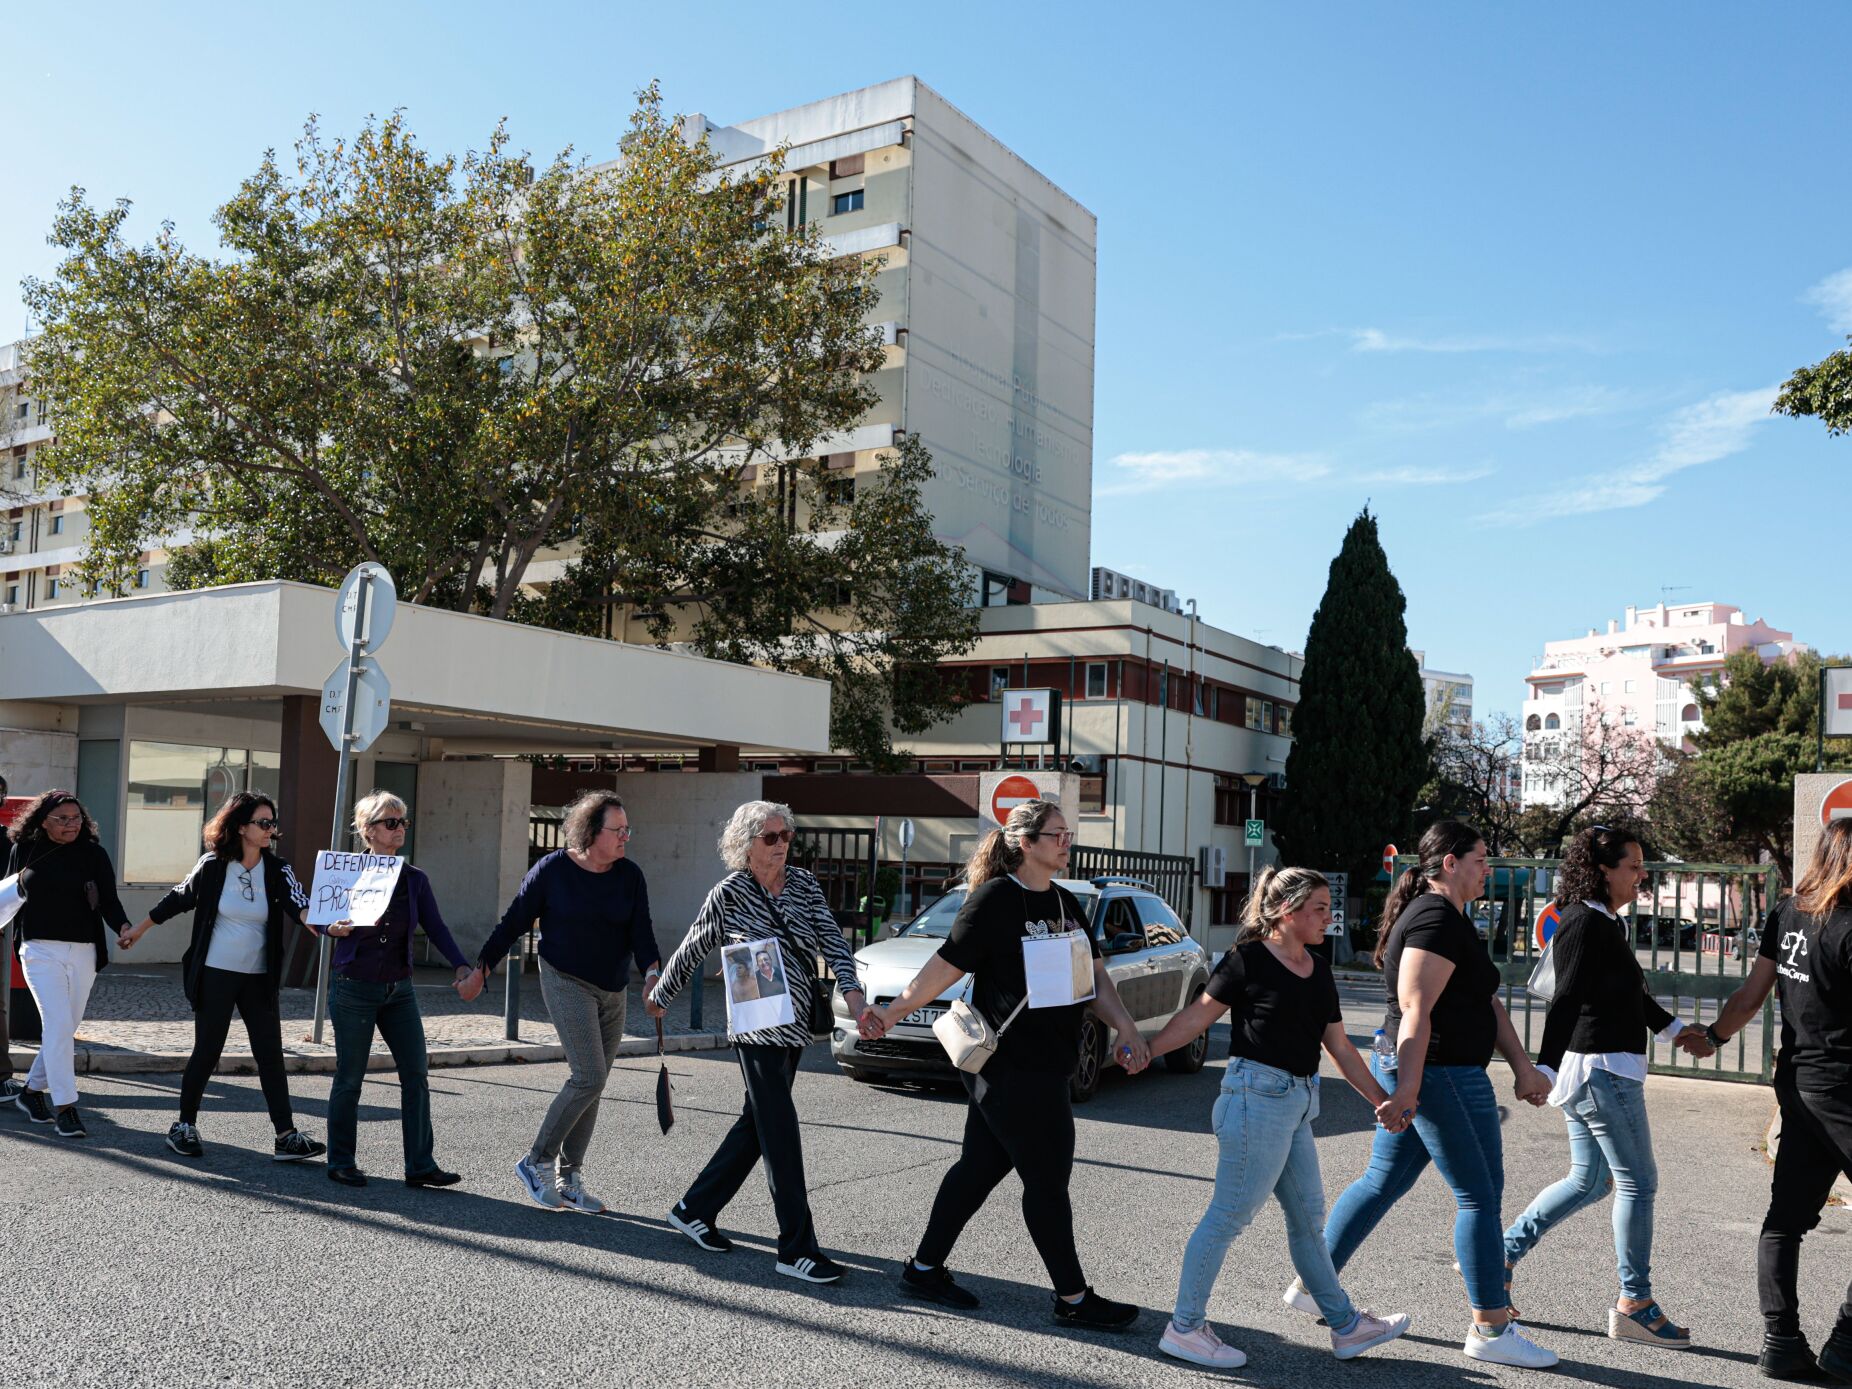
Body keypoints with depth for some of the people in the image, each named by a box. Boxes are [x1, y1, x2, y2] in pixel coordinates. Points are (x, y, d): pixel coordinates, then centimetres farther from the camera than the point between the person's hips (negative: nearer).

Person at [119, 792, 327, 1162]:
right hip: (215, 975, -2)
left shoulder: (277, 869, -4)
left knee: (271, 1055, 0)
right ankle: (184, 1126, 23)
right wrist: (138, 930, 19)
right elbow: (177, 900, 10)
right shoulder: (213, 866, -7)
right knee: (206, 1052, 3)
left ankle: (287, 1136, -1)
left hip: (259, 979, 2)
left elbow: (299, 906, -20)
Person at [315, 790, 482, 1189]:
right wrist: (335, 928, -23)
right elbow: (318, 916, 0)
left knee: (416, 1074, -1)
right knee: (349, 1078, 4)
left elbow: (436, 928, 0)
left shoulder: (415, 879, 5)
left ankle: (420, 1165, 5)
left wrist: (463, 968, -14)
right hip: (354, 988, -4)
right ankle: (340, 1162, 19)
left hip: (399, 990, 4)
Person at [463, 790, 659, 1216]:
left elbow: (641, 933, -5)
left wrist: (652, 972, -24)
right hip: (567, 983, -5)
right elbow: (514, 923, -1)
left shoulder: (630, 876, -1)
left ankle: (569, 1179, 19)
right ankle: (537, 1162, 2)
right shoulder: (552, 870, -10)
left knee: (591, 1084, 8)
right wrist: (480, 970, 3)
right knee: (589, 1077, -15)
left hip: (613, 990, 5)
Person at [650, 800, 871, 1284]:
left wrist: (852, 990, -18)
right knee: (781, 1134, -6)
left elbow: (832, 940, -2)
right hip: (757, 1027, -6)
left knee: (757, 1123, 14)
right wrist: (660, 997, 16)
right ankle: (797, 1249, -2)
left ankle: (695, 1210, 29)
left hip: (795, 1025, 6)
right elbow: (691, 950, 5)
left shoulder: (804, 885, 6)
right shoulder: (730, 893, -7)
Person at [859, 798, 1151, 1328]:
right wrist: (891, 1014, -10)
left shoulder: (1064, 903, 12)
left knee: (982, 1166, 14)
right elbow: (945, 967, -10)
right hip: (1010, 1065, -8)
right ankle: (1074, 1298, 13)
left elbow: (1094, 975, 11)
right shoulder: (996, 898, -13)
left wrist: (1125, 1028, -2)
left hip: (1043, 1065, 8)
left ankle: (924, 1269, 26)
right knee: (1047, 1179, 1)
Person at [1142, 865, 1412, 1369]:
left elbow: (1340, 1048, 15)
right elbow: (1197, 1016, -9)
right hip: (1257, 1096, -8)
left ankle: (1346, 1325, 28)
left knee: (1308, 1217, 17)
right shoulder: (1248, 960, -11)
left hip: (1296, 1103, 8)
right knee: (1229, 1214, -2)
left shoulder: (1318, 972, 12)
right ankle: (1185, 1328, 8)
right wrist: (1141, 1052, -13)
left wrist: (1381, 1100, 10)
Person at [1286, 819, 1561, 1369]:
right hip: (1441, 1075, -11)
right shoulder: (1436, 920, -16)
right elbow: (1415, 1010, -23)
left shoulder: (1451, 920, 18)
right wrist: (1407, 1086, -27)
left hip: (1418, 1075, 11)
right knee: (1481, 1195, -1)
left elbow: (1487, 1003, 19)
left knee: (1382, 1182, 15)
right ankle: (1489, 1329, 8)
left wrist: (1523, 1066, 15)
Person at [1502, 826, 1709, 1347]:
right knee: (1638, 1182, 0)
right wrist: (1544, 1069, -24)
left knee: (1588, 1182, 15)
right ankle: (1634, 1304, 9)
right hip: (1601, 1070, -10)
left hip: (1590, 1070, 10)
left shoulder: (1609, 923, 15)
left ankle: (1499, 1257, 17)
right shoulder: (1587, 924, -16)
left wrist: (1673, 1029, 32)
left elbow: (1630, 991, 27)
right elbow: (1565, 1001, -21)